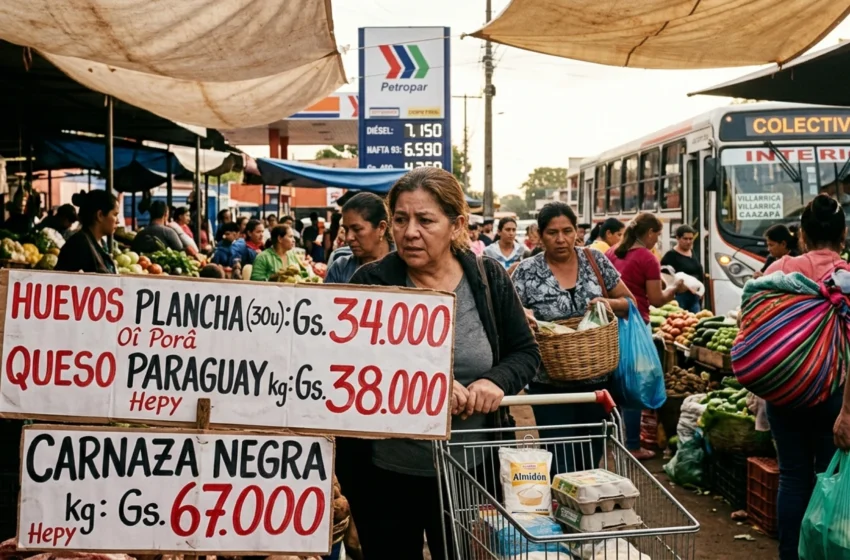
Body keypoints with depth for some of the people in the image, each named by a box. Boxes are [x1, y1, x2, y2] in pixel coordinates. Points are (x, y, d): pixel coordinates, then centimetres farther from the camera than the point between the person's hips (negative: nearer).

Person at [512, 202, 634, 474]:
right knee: (561, 464, -1)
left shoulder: (595, 260, 2)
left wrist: (610, 304, -13)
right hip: (551, 384, -2)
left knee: (592, 459, 14)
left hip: (598, 379, 3)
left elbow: (629, 301, 8)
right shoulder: (527, 272, -4)